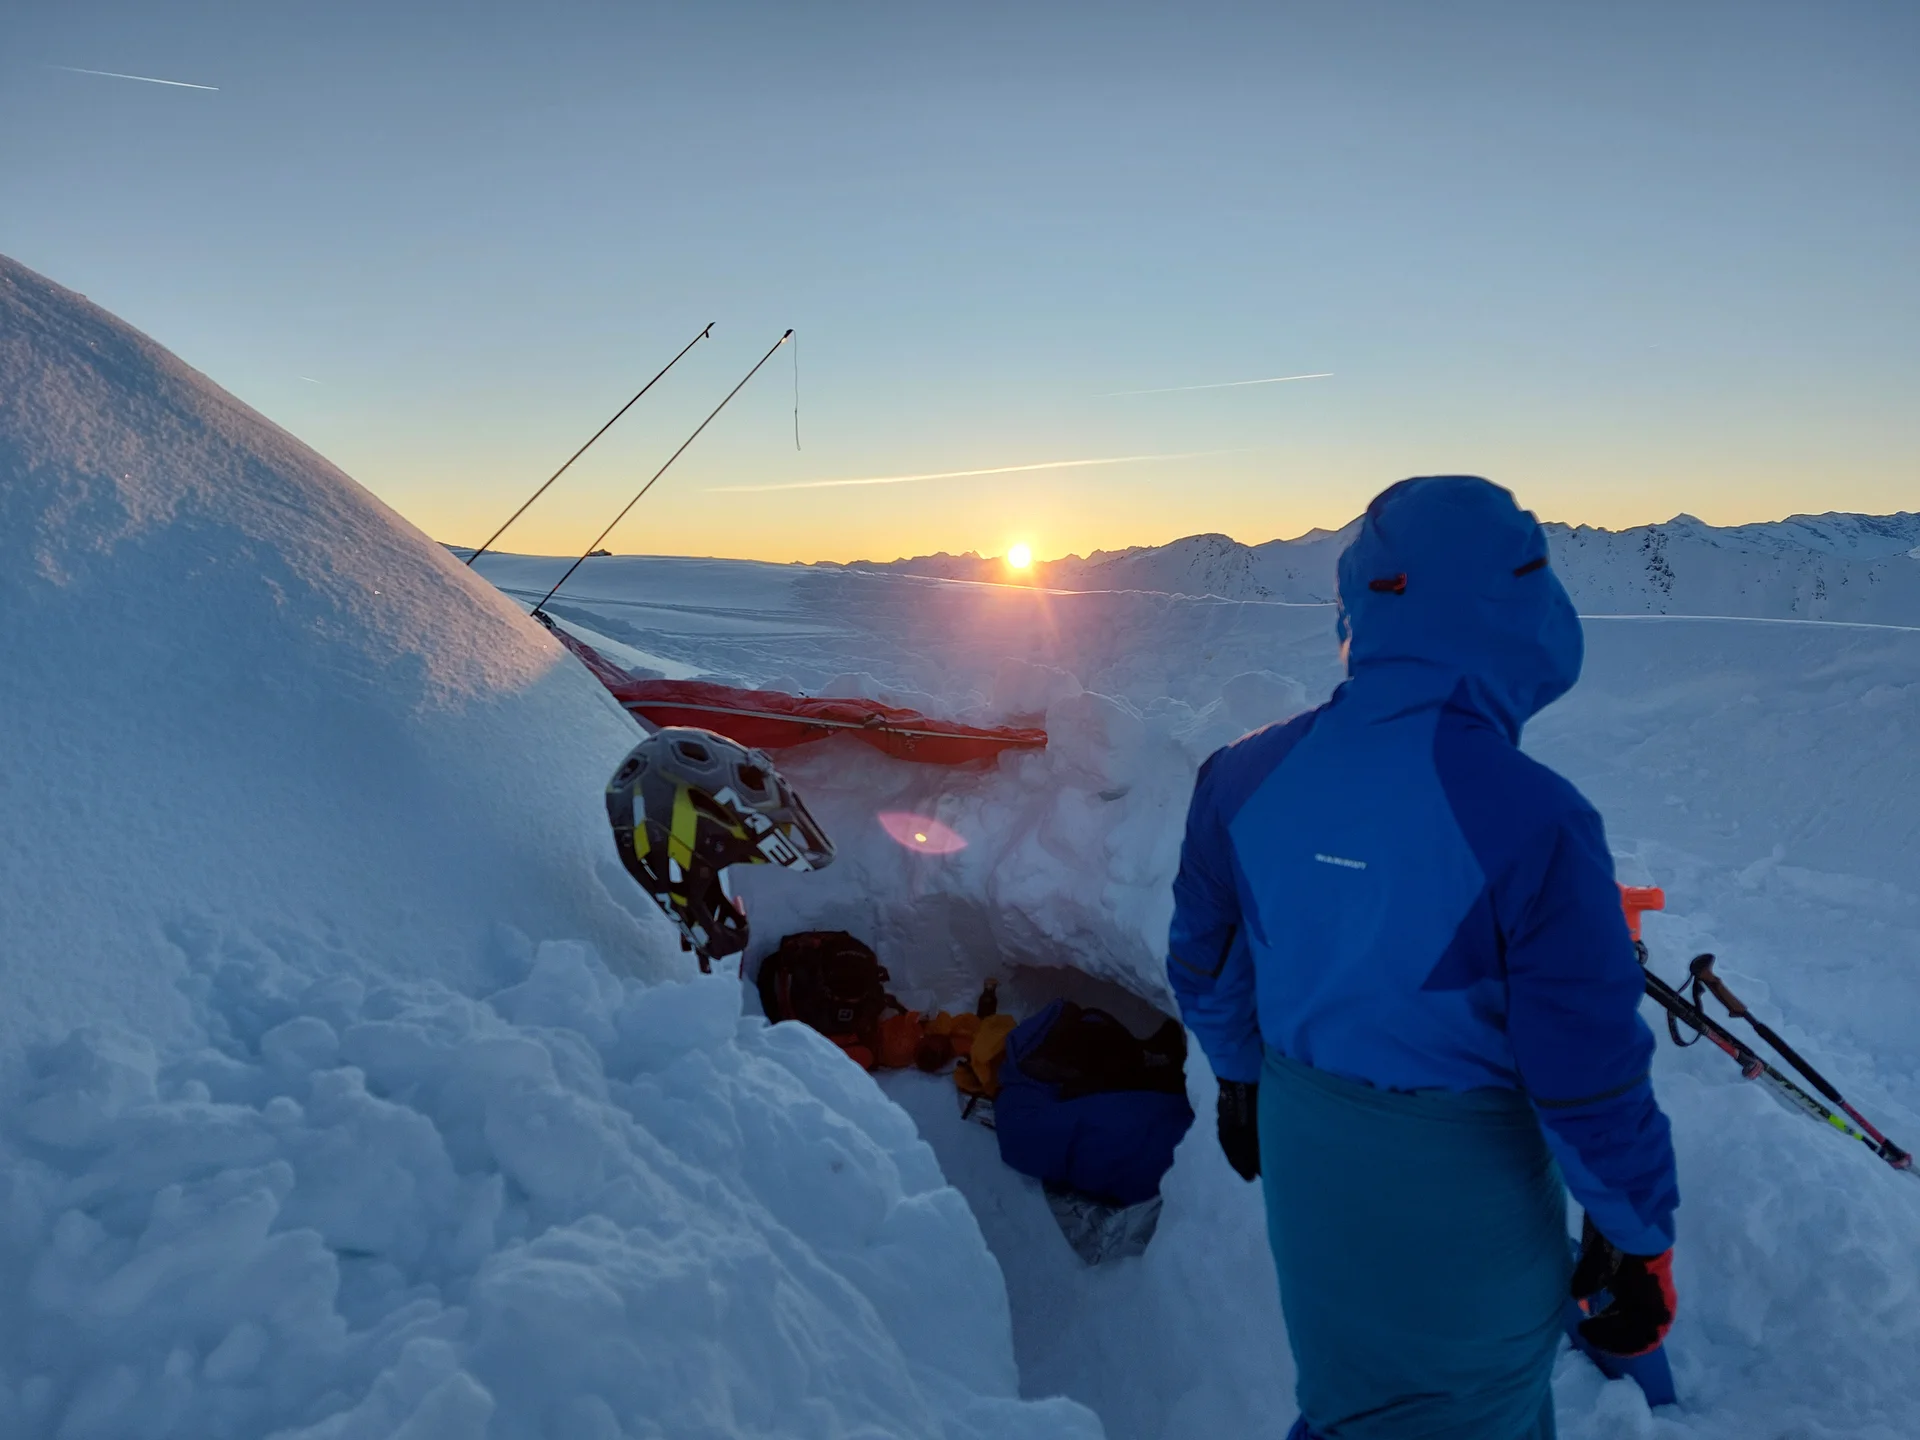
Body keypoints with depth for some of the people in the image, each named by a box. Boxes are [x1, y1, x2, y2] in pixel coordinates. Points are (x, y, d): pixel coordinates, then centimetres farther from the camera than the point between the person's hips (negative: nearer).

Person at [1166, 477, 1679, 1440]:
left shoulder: (1246, 775, -11)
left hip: (1306, 1157, 5)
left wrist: (1239, 1076, 21)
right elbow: (1588, 1071, -20)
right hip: (1466, 1197, -4)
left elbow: (1204, 961, 3)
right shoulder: (1530, 818, -27)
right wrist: (1637, 1235, -3)